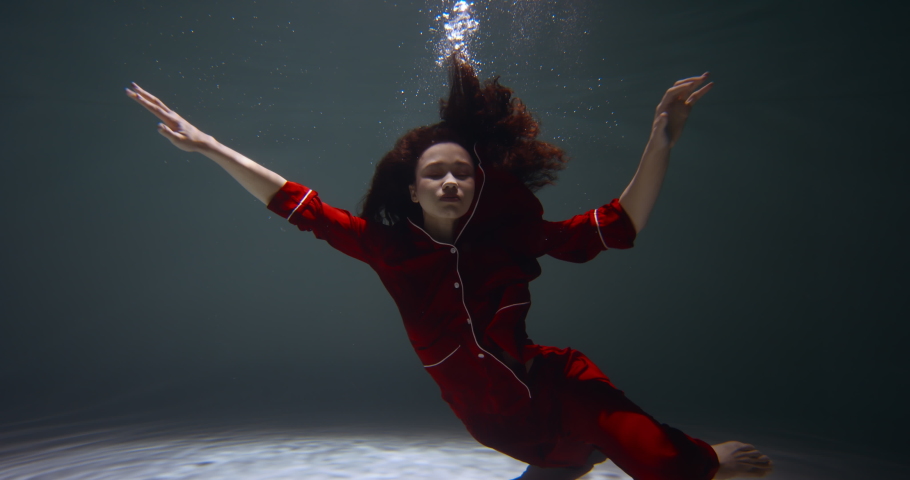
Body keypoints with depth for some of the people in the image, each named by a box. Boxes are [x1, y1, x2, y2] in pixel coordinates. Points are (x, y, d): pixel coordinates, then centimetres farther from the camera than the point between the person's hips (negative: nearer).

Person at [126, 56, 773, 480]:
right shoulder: (390, 246, -7)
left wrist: (662, 140, -18)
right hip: (500, 423, 2)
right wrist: (211, 147, -2)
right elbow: (300, 206, -3)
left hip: (560, 390, -1)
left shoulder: (511, 234, -10)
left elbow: (620, 224, -8)